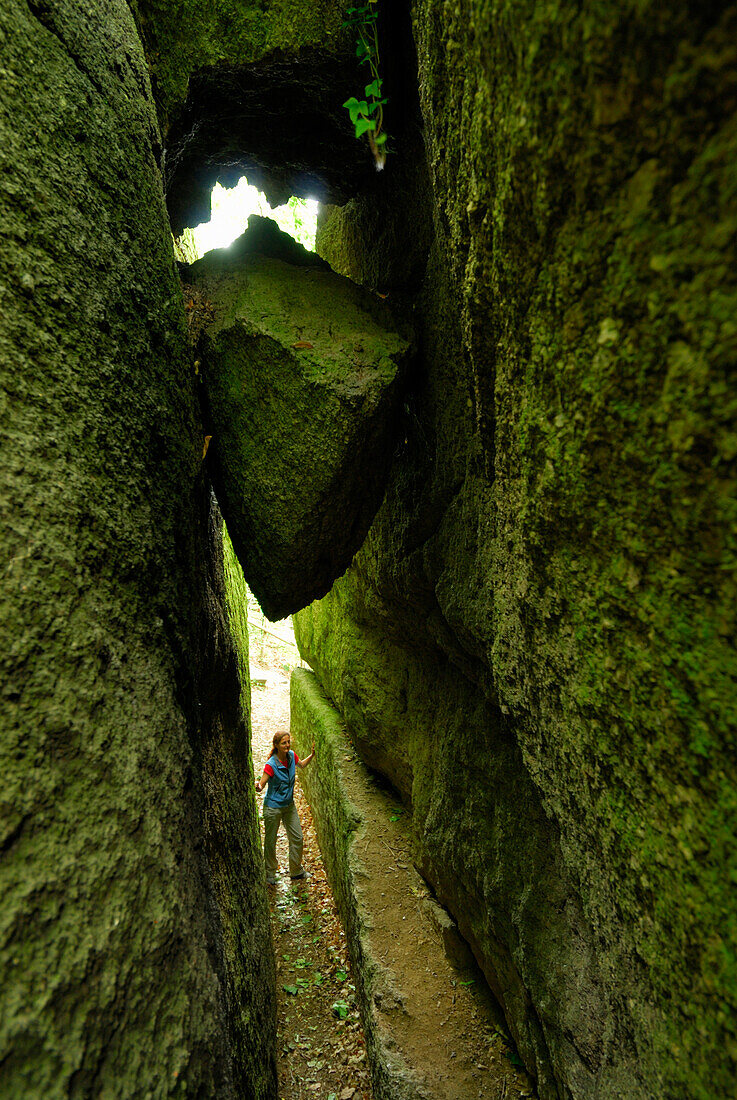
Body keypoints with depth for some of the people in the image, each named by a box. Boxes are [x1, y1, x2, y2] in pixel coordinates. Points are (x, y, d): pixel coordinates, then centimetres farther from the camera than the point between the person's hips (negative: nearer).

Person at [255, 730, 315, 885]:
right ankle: (270, 873, 34)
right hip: (273, 807, -5)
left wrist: (312, 754, 0)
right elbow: (261, 785, -20)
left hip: (289, 805, 6)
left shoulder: (291, 755, -9)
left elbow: (302, 765, 13)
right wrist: (257, 786, -43)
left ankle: (296, 871, 34)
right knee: (270, 842, 10)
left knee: (297, 838, 13)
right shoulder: (271, 764, -26)